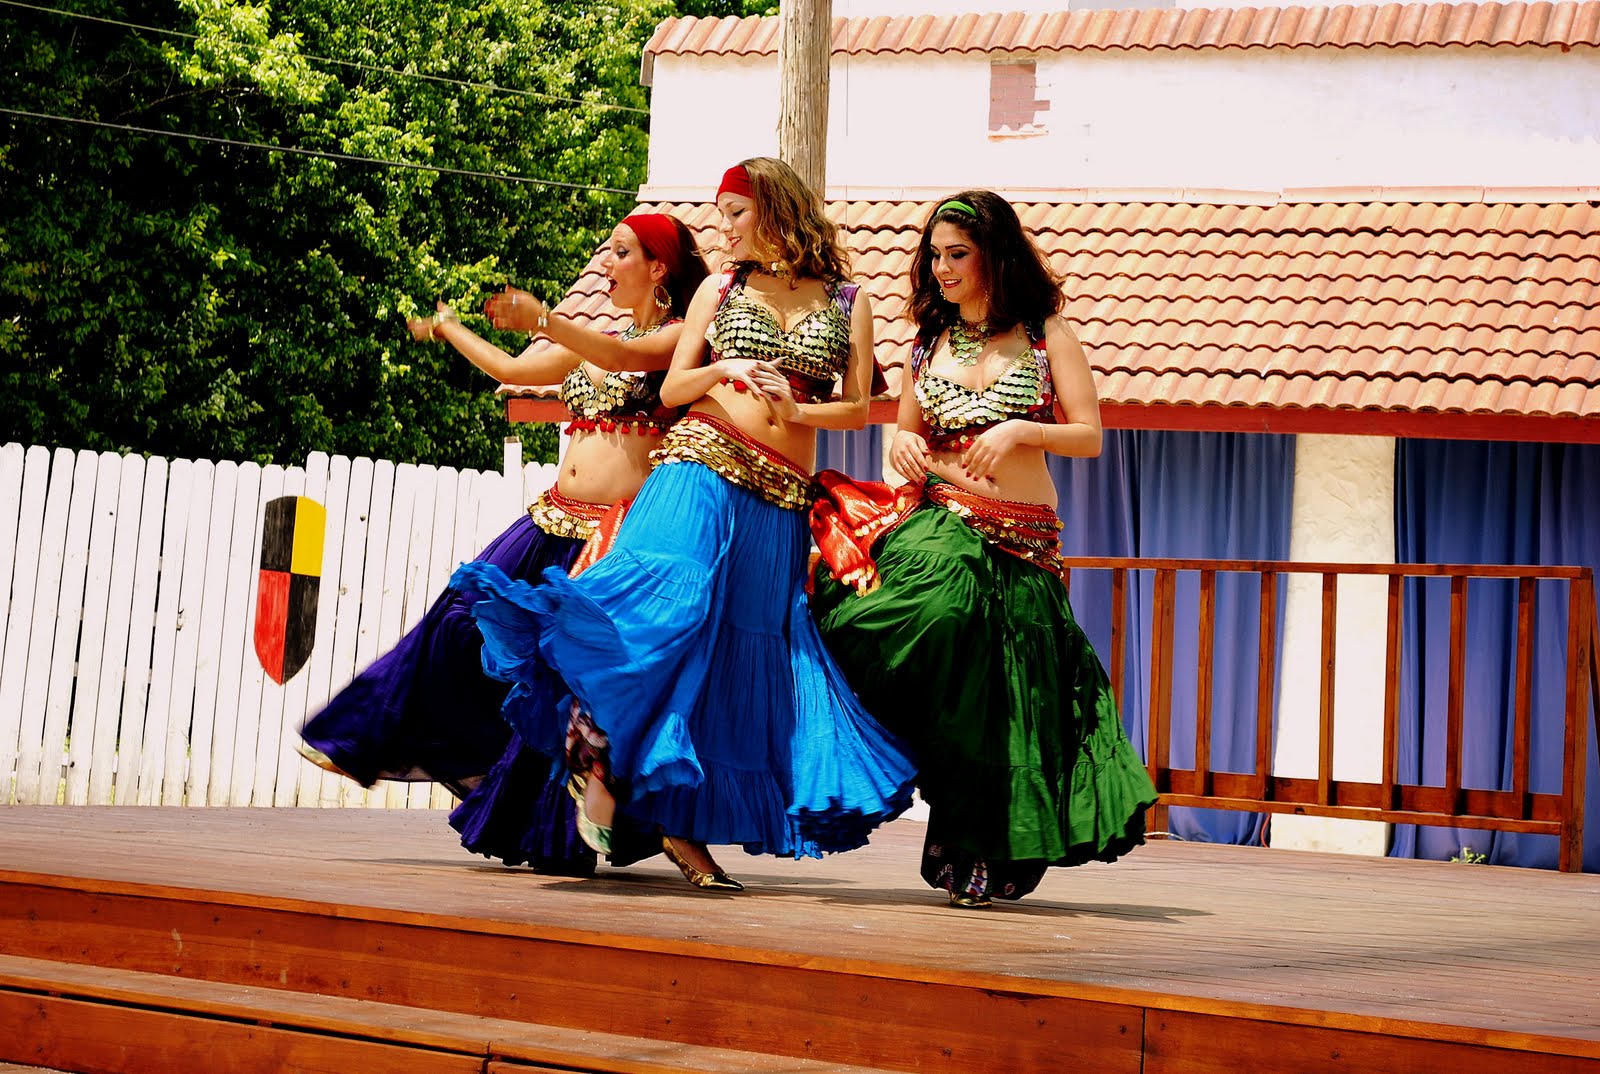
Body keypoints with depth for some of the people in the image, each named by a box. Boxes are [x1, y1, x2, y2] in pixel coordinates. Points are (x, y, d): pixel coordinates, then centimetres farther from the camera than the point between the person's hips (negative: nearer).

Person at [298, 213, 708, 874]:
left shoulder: (683, 336, -1)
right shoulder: (590, 344, 21)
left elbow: (627, 358, -21)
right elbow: (512, 370, 29)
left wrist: (540, 318, -28)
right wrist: (447, 328, 32)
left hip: (621, 531, -7)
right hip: (556, 521, 7)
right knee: (463, 616, -2)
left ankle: (554, 837, 0)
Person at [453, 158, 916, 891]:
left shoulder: (847, 301, 12)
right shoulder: (721, 288, 14)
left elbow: (857, 409, 8)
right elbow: (671, 389, 12)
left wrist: (794, 410, -8)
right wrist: (723, 370, -6)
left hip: (779, 500, 1)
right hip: (703, 465, -1)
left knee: (745, 653, -2)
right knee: (669, 594, -29)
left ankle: (683, 823, 4)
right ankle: (598, 741, -20)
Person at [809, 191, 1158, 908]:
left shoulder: (1045, 333, 4)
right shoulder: (930, 342, 12)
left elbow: (1090, 437, 1)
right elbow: (905, 432, 21)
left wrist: (1021, 431, -16)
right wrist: (901, 445, -3)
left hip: (1024, 541, -1)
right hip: (938, 523, 1)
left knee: (997, 702, -4)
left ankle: (983, 860, 11)